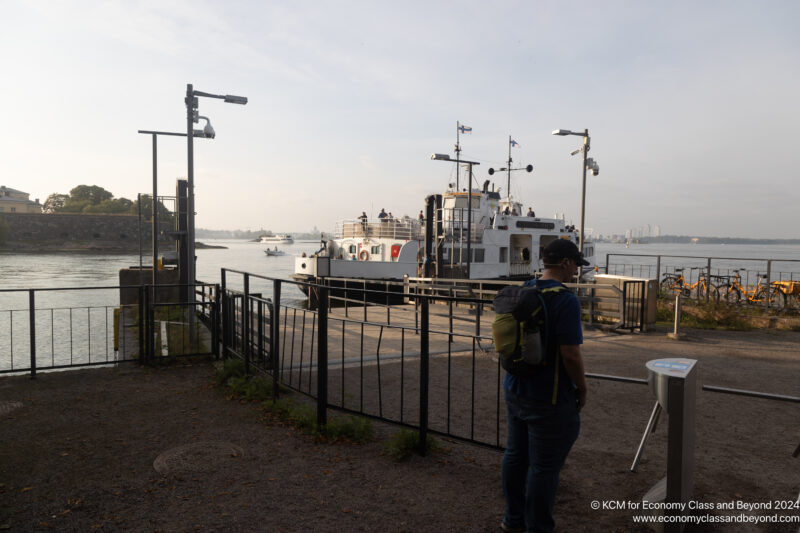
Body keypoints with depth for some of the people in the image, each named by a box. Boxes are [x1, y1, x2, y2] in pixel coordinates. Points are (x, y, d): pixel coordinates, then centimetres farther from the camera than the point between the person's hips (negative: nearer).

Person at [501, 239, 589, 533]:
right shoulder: (565, 300, -20)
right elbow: (571, 355, -22)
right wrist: (582, 389, -6)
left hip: (515, 390, 8)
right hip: (549, 399, -8)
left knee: (516, 455, 19)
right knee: (544, 467, 6)